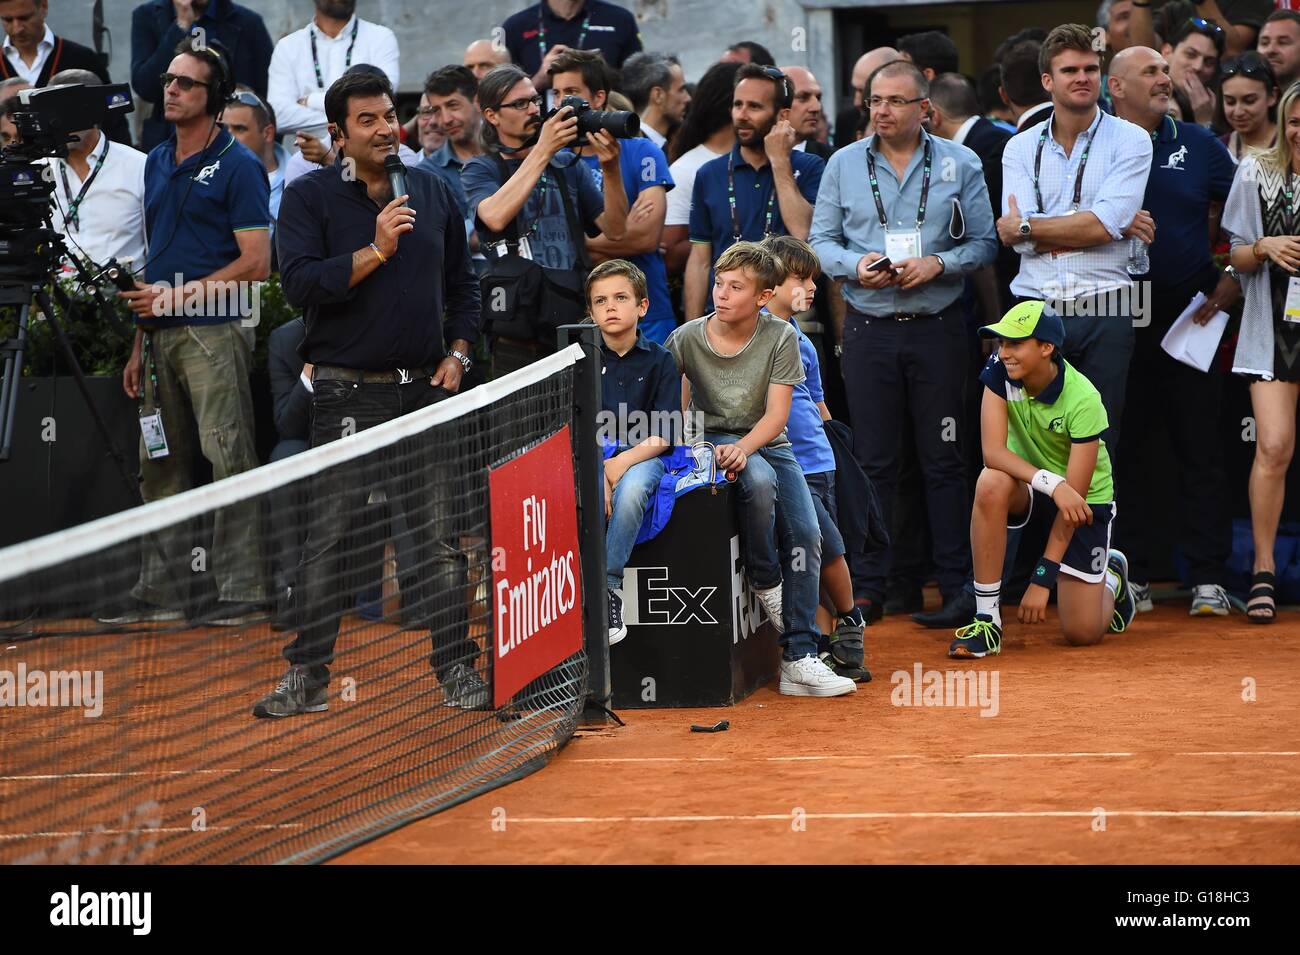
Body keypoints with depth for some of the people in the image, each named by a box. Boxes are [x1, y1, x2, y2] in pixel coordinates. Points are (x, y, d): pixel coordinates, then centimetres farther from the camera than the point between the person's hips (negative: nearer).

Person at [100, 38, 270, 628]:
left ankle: (242, 590, -7)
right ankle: (159, 590, 15)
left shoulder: (237, 166, -6)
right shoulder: (156, 163, 17)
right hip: (161, 336, 8)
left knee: (229, 460, -8)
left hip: (214, 332, -8)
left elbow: (255, 263, -11)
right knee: (160, 465, 9)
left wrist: (179, 293, -16)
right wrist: (140, 345, 17)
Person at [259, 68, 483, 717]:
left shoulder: (433, 192, 12)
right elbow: (300, 284, -13)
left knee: (441, 537, 3)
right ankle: (307, 675, 5)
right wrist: (377, 250, -18)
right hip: (348, 392, -3)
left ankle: (457, 668, 9)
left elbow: (462, 283, 19)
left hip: (427, 389, 3)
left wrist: (457, 353, 7)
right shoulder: (309, 197, 0)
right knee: (327, 540, -2)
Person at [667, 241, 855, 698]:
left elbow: (776, 413, -11)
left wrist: (743, 448, -28)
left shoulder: (780, 338, -6)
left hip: (769, 444, 2)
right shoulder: (686, 339, -6)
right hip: (713, 439, -2)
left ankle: (799, 659, -13)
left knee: (806, 537, -15)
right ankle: (763, 579, -10)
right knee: (759, 479, -36)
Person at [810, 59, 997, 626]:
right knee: (873, 461, 3)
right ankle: (867, 587, 7)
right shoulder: (844, 164, 8)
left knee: (944, 460, 2)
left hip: (938, 328, -1)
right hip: (869, 329, 1)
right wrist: (856, 266, -11)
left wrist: (938, 265, -14)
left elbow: (984, 242, 2)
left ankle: (955, 583, 8)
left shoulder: (959, 164, 3)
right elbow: (821, 241, 7)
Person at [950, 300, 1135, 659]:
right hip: (1027, 484, 3)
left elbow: (1074, 496, -27)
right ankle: (986, 619, -26)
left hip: (1085, 500, -3)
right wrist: (1052, 483, -42)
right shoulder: (1000, 371, -18)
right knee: (991, 484, -36)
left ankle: (1111, 579, 29)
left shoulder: (1083, 400, -28)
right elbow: (993, 452, -26)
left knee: (1082, 633, -9)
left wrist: (1041, 579, -29)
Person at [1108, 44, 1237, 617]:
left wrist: (1232, 280, -1)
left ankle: (1208, 577, 4)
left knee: (1200, 451, 1)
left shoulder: (1196, 144, 6)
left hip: (1191, 315, 1)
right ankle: (1133, 574, 12)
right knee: (1128, 451, 4)